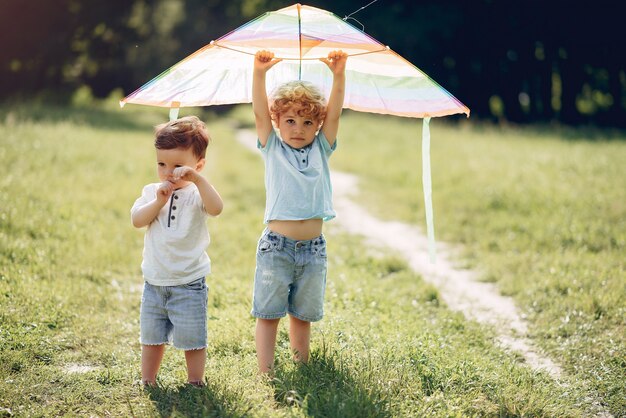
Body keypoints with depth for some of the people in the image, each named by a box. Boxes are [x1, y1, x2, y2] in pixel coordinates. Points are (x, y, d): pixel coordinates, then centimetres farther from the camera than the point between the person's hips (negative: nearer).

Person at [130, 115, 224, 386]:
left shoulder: (196, 193, -11)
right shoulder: (151, 192, 4)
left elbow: (216, 208, -33)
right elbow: (137, 220, -10)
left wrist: (196, 178, -39)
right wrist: (159, 201, -22)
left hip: (188, 282, -5)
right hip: (154, 281, 5)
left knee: (192, 340, 4)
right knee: (151, 337, 16)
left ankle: (195, 384, 18)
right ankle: (147, 383, 29)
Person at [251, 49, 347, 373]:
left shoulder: (320, 149, 9)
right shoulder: (272, 148, 4)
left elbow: (334, 113, -2)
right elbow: (260, 112, -7)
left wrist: (338, 75, -14)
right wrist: (259, 73, -20)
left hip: (313, 248, 2)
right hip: (276, 246, -2)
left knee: (302, 314, 13)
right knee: (268, 313, 1)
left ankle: (302, 367, 23)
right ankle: (265, 373, 6)